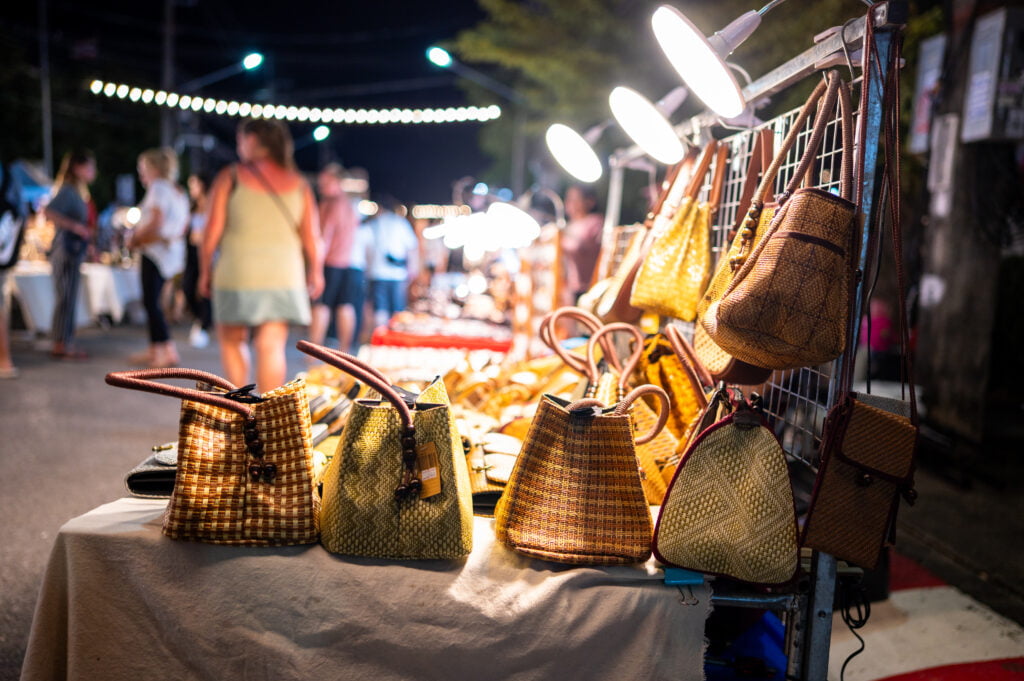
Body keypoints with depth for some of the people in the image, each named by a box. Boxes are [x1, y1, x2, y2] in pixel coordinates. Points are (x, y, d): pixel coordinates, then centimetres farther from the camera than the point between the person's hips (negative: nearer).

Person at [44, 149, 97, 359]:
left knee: (69, 299, 12)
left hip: (75, 252, 9)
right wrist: (76, 226, -26)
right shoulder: (67, 190, -11)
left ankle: (66, 344, 19)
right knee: (65, 298, -5)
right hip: (66, 250, -9)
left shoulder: (80, 192, 15)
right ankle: (61, 345, 1)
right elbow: (48, 212, -25)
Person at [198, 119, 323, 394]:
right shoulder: (297, 183, 6)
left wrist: (205, 271, 7)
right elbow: (311, 237, 4)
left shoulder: (231, 177, 0)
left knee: (232, 341, 15)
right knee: (272, 346, 3)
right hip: (284, 275, 2)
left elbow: (213, 231, -3)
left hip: (237, 272, -2)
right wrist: (316, 273, 16)